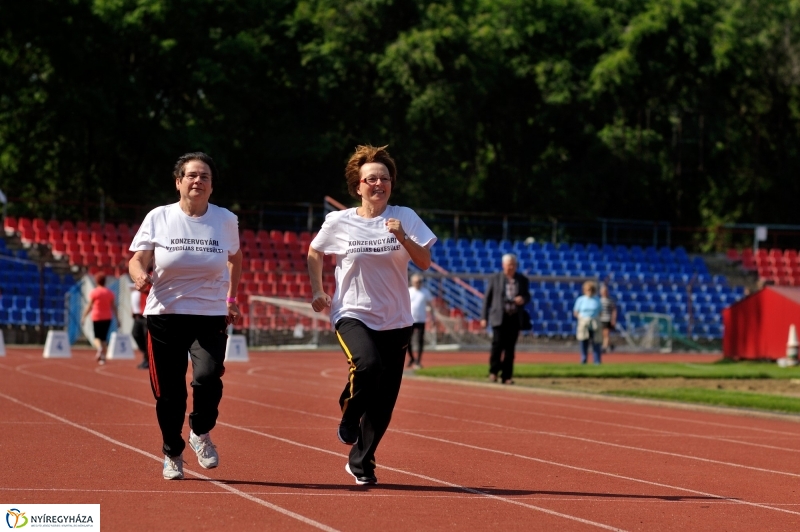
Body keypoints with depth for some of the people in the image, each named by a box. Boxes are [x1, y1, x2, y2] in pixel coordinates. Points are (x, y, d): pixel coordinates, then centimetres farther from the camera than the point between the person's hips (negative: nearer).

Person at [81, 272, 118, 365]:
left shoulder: (94, 292, -6)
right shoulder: (110, 292, 4)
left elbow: (89, 306, -8)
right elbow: (113, 306, 5)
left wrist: (83, 317, -2)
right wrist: (117, 318, 11)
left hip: (97, 317, -3)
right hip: (107, 318, 3)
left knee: (97, 337, 5)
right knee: (104, 337, 9)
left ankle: (100, 348, -26)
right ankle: (103, 357, 3)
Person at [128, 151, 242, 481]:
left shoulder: (226, 220, 2)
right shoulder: (158, 218, -3)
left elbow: (235, 257, 20)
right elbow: (137, 259, -3)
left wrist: (231, 298, 14)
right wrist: (139, 275, -26)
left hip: (211, 317, 0)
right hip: (165, 315, 0)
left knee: (207, 376, -22)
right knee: (168, 393, 2)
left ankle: (201, 434, 8)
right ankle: (172, 454, 26)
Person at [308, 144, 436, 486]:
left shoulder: (405, 218, -1)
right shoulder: (338, 222, -2)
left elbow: (424, 263, -7)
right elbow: (314, 253, 15)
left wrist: (402, 238, -22)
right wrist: (317, 292, 9)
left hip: (395, 321, 2)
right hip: (353, 315, -2)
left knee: (383, 403, 2)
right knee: (368, 365, -32)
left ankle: (360, 463, 21)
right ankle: (349, 417, -3)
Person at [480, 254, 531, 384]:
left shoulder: (522, 280, 8)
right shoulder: (495, 279, 2)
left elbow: (527, 296, 15)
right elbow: (487, 298, 4)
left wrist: (523, 300, -10)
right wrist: (484, 317, 0)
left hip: (515, 318, 2)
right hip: (499, 317, -2)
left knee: (510, 348, 3)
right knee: (498, 344, -13)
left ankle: (506, 376, 9)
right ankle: (493, 371, 5)